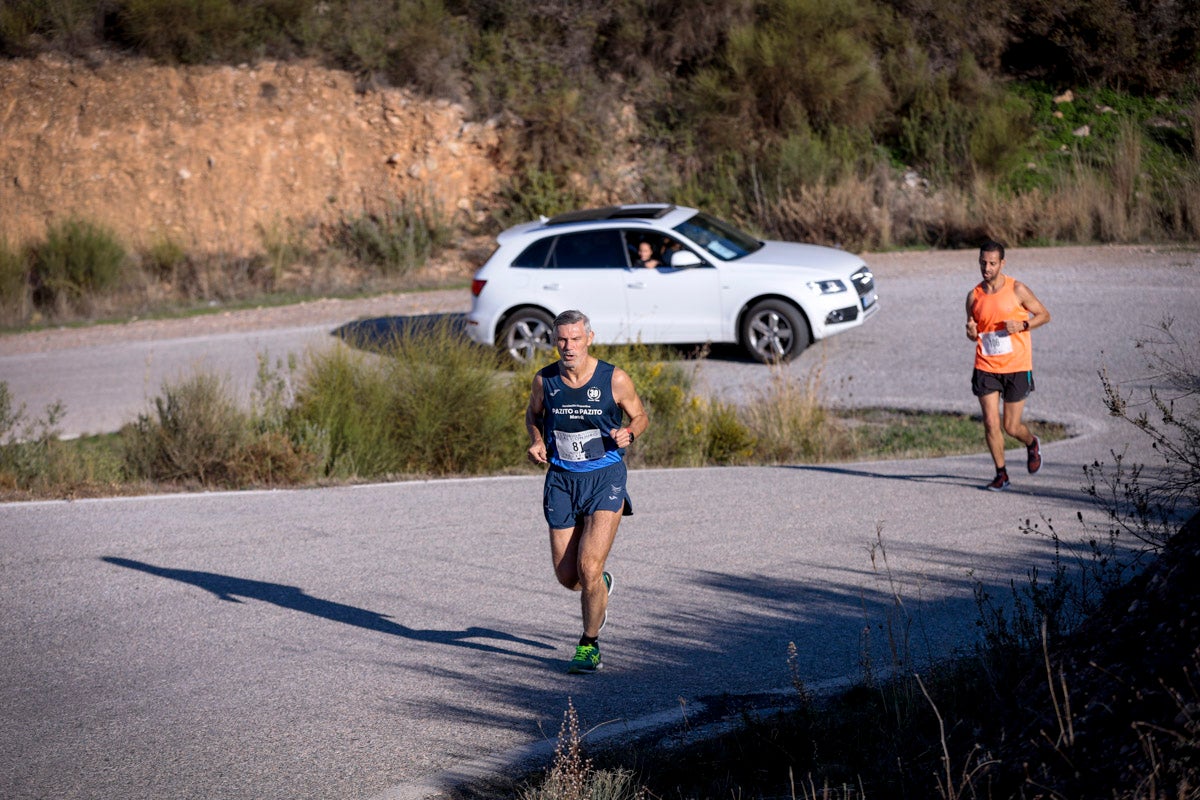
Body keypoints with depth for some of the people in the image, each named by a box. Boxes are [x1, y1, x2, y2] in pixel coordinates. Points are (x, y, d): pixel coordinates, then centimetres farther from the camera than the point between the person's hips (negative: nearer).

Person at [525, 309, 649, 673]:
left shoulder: (614, 379, -8)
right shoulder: (544, 380, -3)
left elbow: (640, 417, 6)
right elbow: (533, 414, 17)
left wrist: (629, 433, -16)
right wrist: (537, 441, -3)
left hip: (605, 479, -3)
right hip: (561, 479, 3)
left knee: (589, 567, -16)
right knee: (567, 577, 5)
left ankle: (589, 645, 4)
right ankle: (600, 587, 43)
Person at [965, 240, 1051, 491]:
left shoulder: (1017, 289, -5)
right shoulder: (974, 296, 5)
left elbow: (1044, 315, 3)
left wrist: (1022, 325, -15)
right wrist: (971, 332, -8)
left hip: (1016, 368, -3)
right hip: (986, 368, 3)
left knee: (1011, 427, 1)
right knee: (991, 423, -6)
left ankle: (1032, 444, 35)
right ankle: (1001, 474, 9)